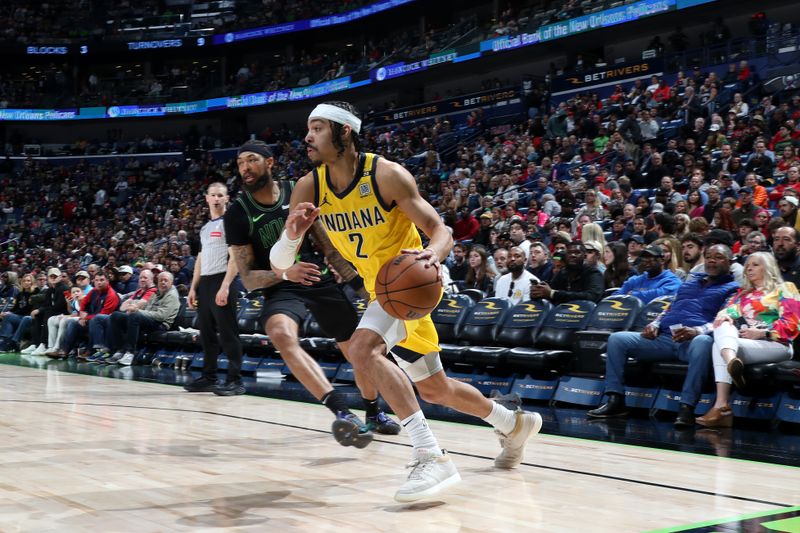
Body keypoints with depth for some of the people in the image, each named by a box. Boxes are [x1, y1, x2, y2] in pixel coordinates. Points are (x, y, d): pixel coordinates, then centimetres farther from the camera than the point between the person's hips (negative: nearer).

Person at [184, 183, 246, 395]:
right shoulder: (205, 227, 20)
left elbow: (235, 256, -13)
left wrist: (225, 286, -21)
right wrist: (193, 287, 15)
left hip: (221, 282, -8)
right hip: (204, 283, 8)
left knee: (228, 333, -8)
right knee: (206, 332, 11)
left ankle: (235, 380, -5)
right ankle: (208, 376, 20)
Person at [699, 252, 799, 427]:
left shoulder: (784, 289, 13)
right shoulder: (743, 293, 30)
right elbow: (729, 309, 14)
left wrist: (761, 333, -14)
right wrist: (725, 315, -11)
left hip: (775, 344, -5)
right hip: (743, 341, 5)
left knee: (718, 346, -29)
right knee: (723, 325, -27)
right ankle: (731, 361, -54)